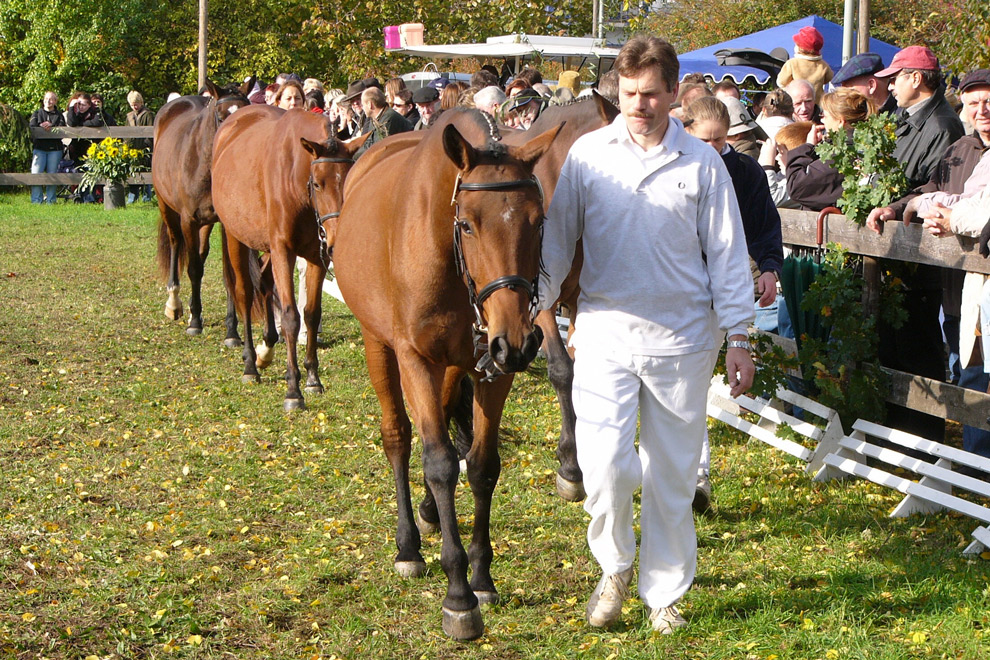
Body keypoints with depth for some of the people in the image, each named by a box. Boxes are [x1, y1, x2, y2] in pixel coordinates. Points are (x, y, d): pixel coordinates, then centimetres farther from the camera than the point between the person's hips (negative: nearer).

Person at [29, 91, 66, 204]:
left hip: (55, 149, 0)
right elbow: (32, 127, 1)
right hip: (39, 147, 0)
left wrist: (51, 126, -15)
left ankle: (50, 200, 6)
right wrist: (42, 127, -17)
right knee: (36, 174, -10)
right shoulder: (37, 113, 16)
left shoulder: (59, 115, 14)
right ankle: (36, 200, -6)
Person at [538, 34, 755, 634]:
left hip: (682, 337, 0)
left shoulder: (702, 163, 1)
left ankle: (665, 592, 24)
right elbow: (558, 240, 8)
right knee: (605, 464, -12)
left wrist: (739, 339, 3)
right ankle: (615, 567, 15)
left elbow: (727, 255, 5)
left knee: (674, 473, 8)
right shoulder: (588, 155, 2)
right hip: (605, 331, 0)